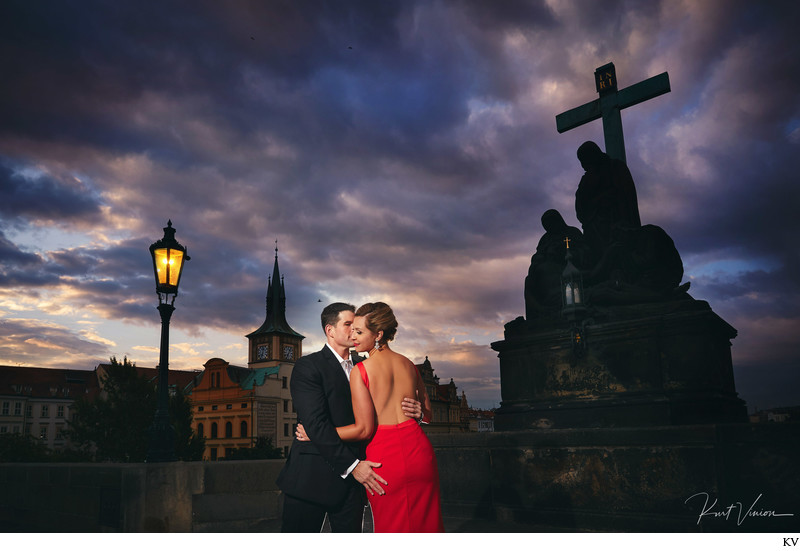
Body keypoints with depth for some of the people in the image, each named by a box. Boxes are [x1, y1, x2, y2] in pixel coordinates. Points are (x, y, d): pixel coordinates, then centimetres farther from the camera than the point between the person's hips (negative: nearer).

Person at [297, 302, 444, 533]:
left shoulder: (360, 371, -10)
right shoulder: (409, 364, 5)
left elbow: (364, 429, -11)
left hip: (384, 456, -4)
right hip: (420, 452, 4)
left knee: (391, 529, 13)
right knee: (425, 525, 16)